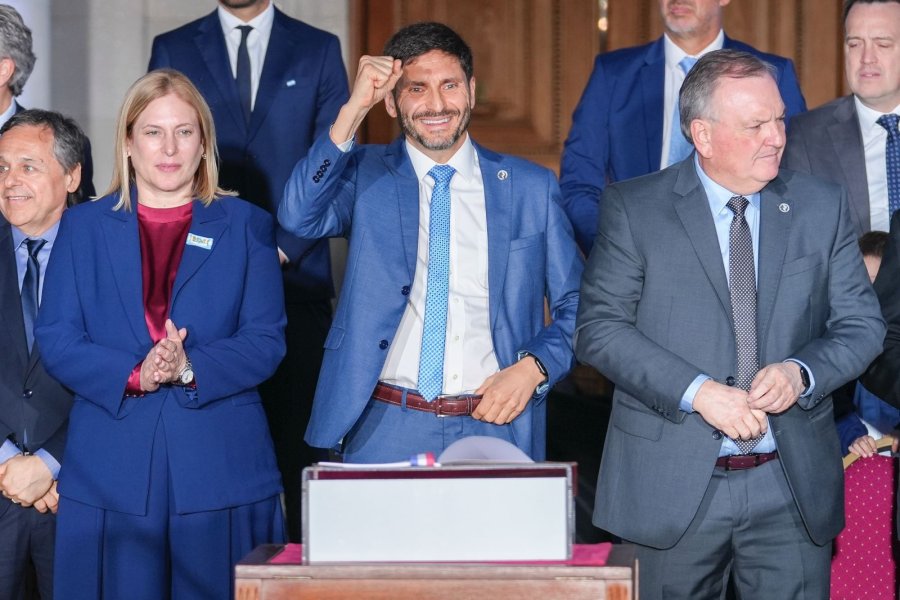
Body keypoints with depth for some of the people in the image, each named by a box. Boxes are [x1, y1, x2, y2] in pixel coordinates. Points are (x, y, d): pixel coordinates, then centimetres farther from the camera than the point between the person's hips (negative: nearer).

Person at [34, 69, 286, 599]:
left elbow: (266, 341, 1)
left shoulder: (246, 227, 9)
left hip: (220, 471, 0)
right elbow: (56, 341, 3)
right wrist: (133, 375, -14)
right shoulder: (84, 227, 11)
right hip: (111, 471, 1)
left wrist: (190, 368, -16)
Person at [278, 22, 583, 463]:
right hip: (387, 429, -1)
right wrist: (354, 109, -20)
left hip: (495, 424, 1)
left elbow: (575, 307, 10)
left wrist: (533, 368, -8)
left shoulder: (531, 187, 6)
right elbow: (299, 218, -17)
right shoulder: (366, 174, 4)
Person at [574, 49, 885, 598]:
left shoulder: (823, 207, 6)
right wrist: (697, 392, -19)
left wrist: (801, 373, -14)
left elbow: (862, 322, 7)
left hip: (793, 485, 2)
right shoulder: (635, 209, -3)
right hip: (673, 486, -2)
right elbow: (599, 328, -7)